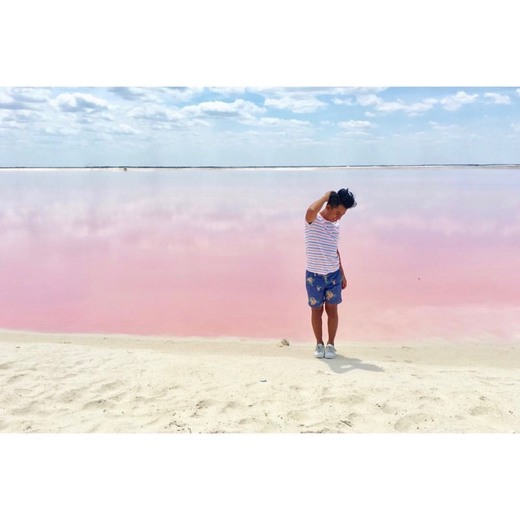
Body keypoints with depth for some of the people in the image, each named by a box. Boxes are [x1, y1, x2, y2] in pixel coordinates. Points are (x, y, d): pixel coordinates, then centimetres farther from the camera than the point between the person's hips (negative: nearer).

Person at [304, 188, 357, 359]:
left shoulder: (336, 225, 6)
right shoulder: (313, 221, -12)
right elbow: (311, 211, -38)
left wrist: (342, 274, 16)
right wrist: (326, 196, -22)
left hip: (334, 274, 4)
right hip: (314, 275, -4)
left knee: (332, 309, 7)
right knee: (316, 310, 8)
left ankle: (331, 344, 20)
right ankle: (319, 344, 22)